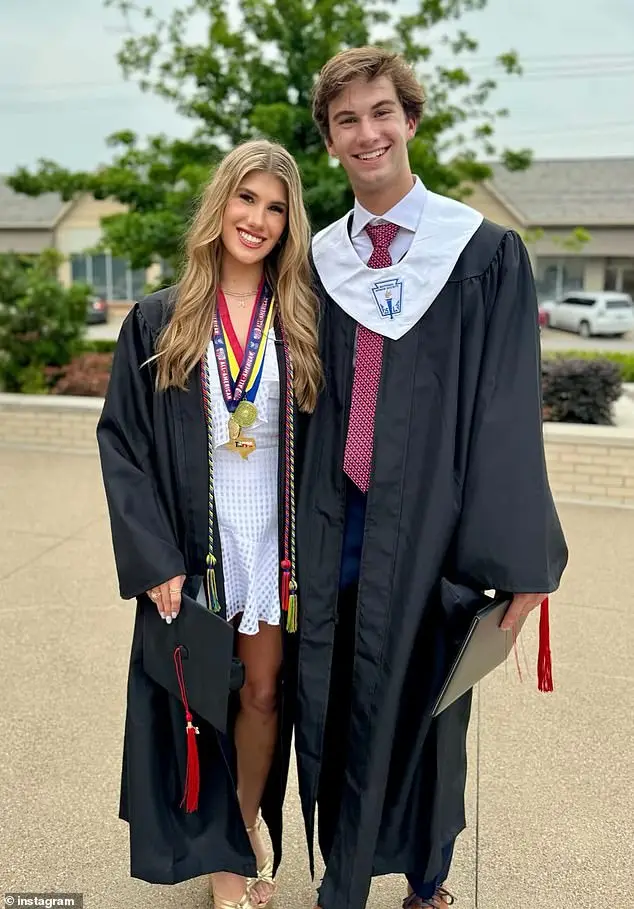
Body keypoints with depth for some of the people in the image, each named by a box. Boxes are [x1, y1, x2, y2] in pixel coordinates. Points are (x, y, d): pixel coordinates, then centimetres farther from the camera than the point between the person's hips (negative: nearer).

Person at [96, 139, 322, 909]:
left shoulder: (302, 322, 3)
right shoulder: (159, 322, -2)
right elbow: (122, 441, -4)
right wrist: (152, 558, -11)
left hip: (277, 542, 1)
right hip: (193, 544, -1)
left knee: (263, 695, 10)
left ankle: (247, 824, 38)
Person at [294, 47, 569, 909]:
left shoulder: (486, 253, -4)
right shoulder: (319, 259, 8)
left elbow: (509, 413, -7)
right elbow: (303, 405, 8)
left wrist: (516, 562, -9)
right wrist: (295, 528, 5)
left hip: (429, 525, -3)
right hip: (334, 522, 3)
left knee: (420, 705, 12)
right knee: (332, 707, 12)